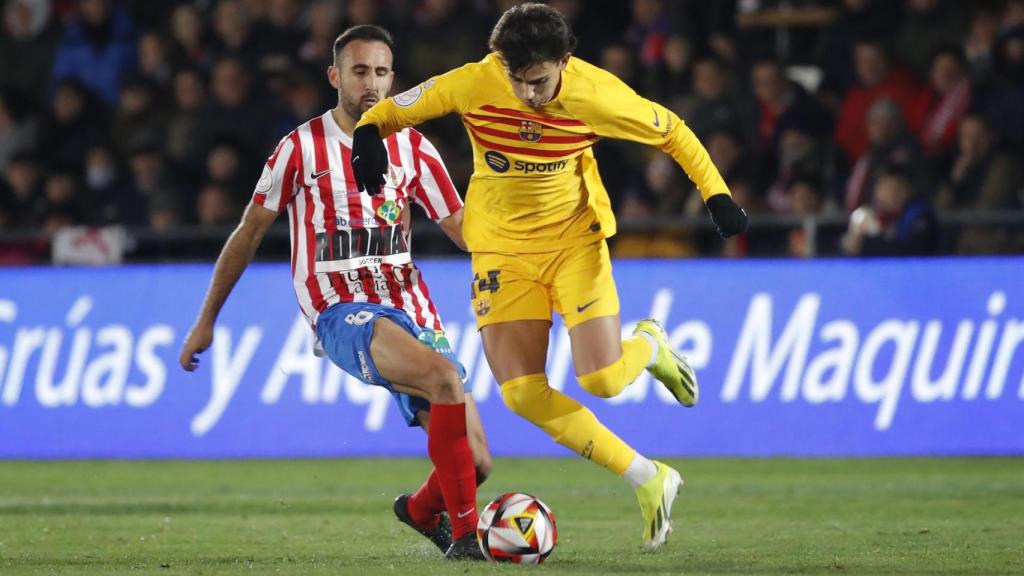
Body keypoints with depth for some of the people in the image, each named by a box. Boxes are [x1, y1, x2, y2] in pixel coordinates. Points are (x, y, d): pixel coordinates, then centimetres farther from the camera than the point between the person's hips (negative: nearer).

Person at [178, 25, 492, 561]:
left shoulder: (413, 148, 9)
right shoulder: (302, 148, 0)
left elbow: (463, 229, 10)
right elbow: (249, 231, 8)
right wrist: (206, 320, 11)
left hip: (408, 310, 5)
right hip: (340, 311, -5)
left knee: (475, 462, -4)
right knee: (444, 376, -35)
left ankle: (422, 511, 34)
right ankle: (463, 535, -27)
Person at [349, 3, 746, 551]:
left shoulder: (595, 94, -20)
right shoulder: (473, 84, -19)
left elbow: (671, 131, -3)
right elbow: (397, 109, -5)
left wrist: (716, 195, -9)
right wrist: (369, 133, -27)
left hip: (574, 237, -1)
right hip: (502, 247, 2)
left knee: (602, 379, -15)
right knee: (523, 393, -10)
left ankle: (649, 345, 24)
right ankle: (647, 479, 4)